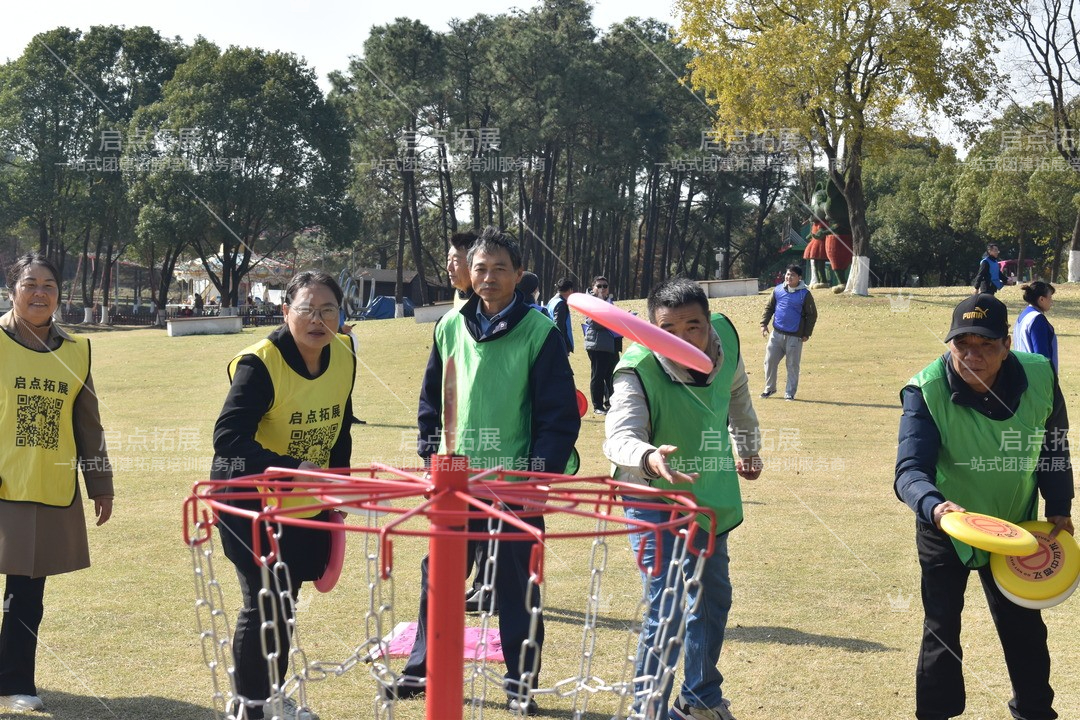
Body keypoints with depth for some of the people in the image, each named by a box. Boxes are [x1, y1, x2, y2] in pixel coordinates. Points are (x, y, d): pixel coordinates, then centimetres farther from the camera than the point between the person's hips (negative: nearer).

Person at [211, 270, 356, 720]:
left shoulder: (343, 357, -4)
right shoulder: (260, 363, -25)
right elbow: (228, 438, -32)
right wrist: (293, 468, -40)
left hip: (306, 508, 6)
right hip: (252, 503, -6)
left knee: (285, 600, 15)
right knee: (263, 602, -4)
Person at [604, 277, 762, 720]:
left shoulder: (727, 338, -15)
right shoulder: (638, 372, -31)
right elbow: (619, 435, -45)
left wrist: (748, 445, 20)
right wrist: (648, 457, -67)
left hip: (712, 496, 7)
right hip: (655, 499, -6)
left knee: (713, 599, 20)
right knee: (668, 609, -16)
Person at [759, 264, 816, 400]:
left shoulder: (805, 294, -6)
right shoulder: (778, 290, 4)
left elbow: (812, 315, -1)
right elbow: (769, 307, 13)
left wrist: (807, 333, -5)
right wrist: (764, 324, 2)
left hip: (795, 337, -3)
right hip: (777, 333, 3)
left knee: (792, 365, 2)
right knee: (770, 361, 5)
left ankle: (790, 393, 12)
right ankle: (769, 388, 21)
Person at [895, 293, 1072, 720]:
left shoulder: (1040, 377, -18)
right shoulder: (925, 391, -28)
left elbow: (1053, 446, 0)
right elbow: (910, 471, -38)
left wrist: (1058, 507, 1)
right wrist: (934, 505, -57)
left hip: (1015, 526, 3)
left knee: (1025, 629, 16)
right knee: (942, 633, 6)